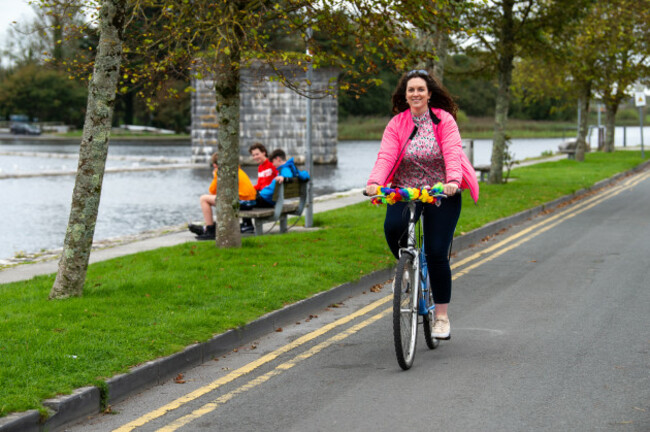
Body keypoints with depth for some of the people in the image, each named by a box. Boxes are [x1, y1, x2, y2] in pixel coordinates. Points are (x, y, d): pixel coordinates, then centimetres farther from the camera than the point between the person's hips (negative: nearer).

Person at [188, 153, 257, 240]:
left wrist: (215, 176, 17)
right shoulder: (237, 168, 22)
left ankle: (210, 231, 0)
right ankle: (206, 228, 42)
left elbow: (212, 191, 2)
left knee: (204, 199, 0)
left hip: (241, 201, -9)